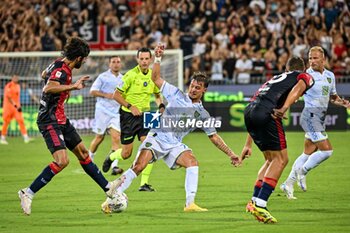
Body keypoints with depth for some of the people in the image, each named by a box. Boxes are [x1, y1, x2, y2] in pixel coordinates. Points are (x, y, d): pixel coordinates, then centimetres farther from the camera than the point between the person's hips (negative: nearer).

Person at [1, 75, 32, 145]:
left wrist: (19, 106, 15)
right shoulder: (9, 86, -12)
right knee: (6, 122, 0)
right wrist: (14, 105, -24)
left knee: (21, 120, -4)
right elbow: (8, 97, -18)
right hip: (9, 106, -7)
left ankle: (26, 137, -10)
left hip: (17, 107, 7)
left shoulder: (18, 86, 13)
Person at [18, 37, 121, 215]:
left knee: (82, 153, 16)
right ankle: (28, 193, -13)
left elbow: (45, 74, 31)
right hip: (50, 122, -11)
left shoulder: (59, 64, 9)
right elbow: (48, 88, -40)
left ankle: (107, 188, 26)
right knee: (62, 161, -21)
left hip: (60, 120, 11)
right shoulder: (62, 70, -21)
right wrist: (72, 86, -39)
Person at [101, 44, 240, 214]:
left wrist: (230, 154, 11)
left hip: (175, 145, 3)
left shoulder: (202, 114, 10)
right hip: (157, 137, -3)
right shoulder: (176, 95, 5)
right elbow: (156, 79, 7)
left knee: (192, 163, -23)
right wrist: (158, 58, -5)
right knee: (138, 167, -21)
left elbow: (214, 137, 16)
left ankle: (190, 204, -20)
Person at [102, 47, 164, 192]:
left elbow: (157, 95, 19)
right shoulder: (131, 75, -14)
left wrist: (161, 106, -1)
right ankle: (110, 158, 39)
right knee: (126, 154, 2)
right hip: (128, 115, -4)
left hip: (144, 115, 4)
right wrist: (130, 106, -21)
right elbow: (116, 95, -12)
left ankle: (144, 183, -8)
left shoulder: (153, 75, 3)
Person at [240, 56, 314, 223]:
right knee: (280, 159, 1)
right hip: (267, 112, -7)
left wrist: (248, 145, 38)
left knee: (272, 159, 19)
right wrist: (284, 108, -23)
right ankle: (259, 204, -10)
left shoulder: (275, 78, 38)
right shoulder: (305, 77, 21)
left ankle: (254, 202, 14)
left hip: (249, 111, 7)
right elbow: (297, 88, -5)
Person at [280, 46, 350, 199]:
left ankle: (288, 184, 17)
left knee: (308, 153, 11)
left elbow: (332, 96, 25)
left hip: (320, 117, 8)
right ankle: (302, 172, 3)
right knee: (326, 150, -14)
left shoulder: (330, 76, 11)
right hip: (311, 115, -8)